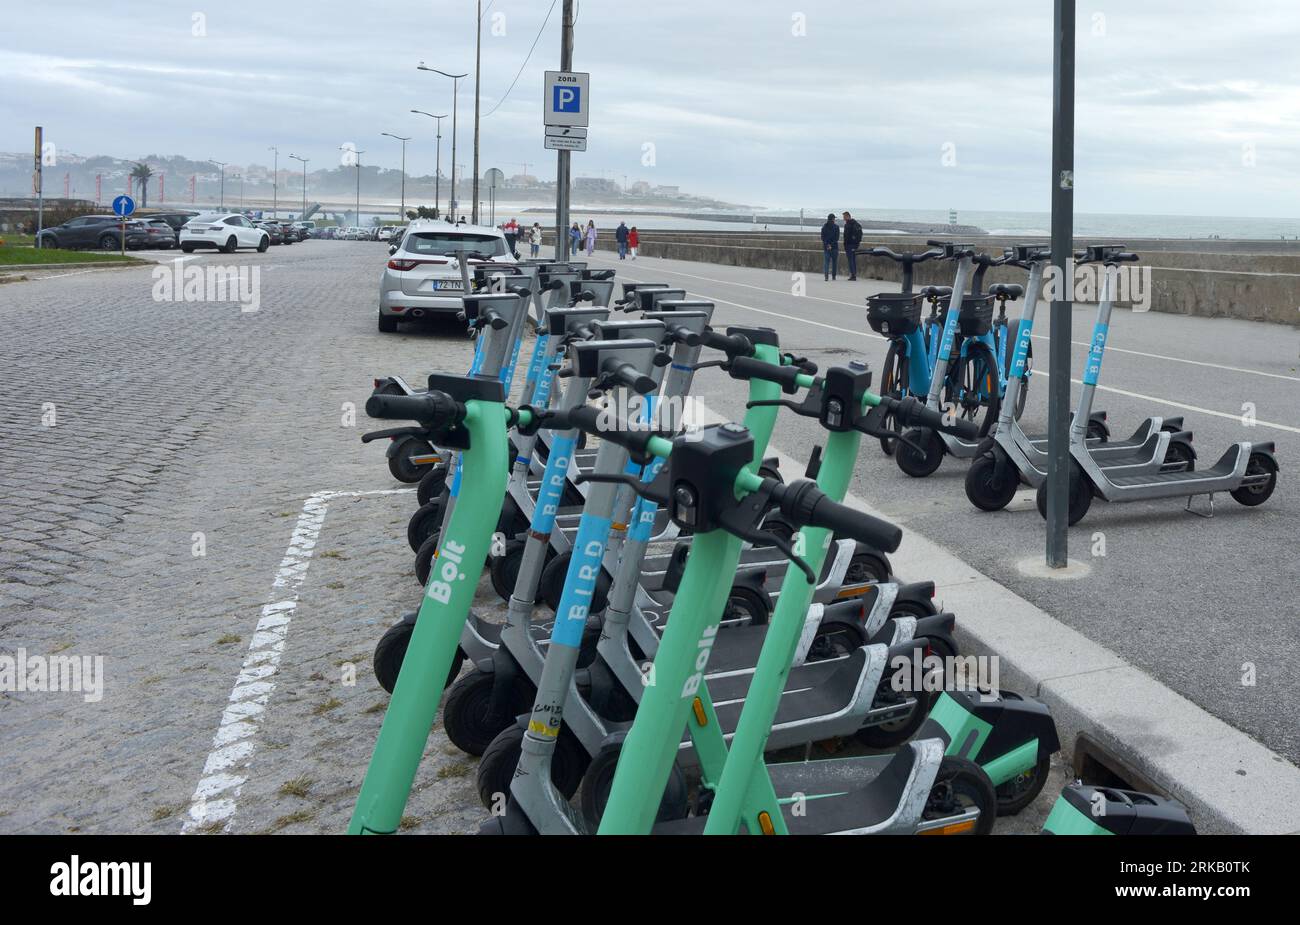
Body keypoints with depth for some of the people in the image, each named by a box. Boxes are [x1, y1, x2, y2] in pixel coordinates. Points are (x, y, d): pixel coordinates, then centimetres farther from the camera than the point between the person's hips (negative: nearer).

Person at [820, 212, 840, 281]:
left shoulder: (824, 227, 6)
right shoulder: (836, 227, -5)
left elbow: (822, 237, 2)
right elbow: (837, 237, -9)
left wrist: (827, 244, -4)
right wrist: (831, 244, -8)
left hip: (825, 247, 2)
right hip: (834, 247, -2)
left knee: (826, 261, 0)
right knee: (834, 262, 7)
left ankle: (826, 275, -16)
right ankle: (833, 276, 7)